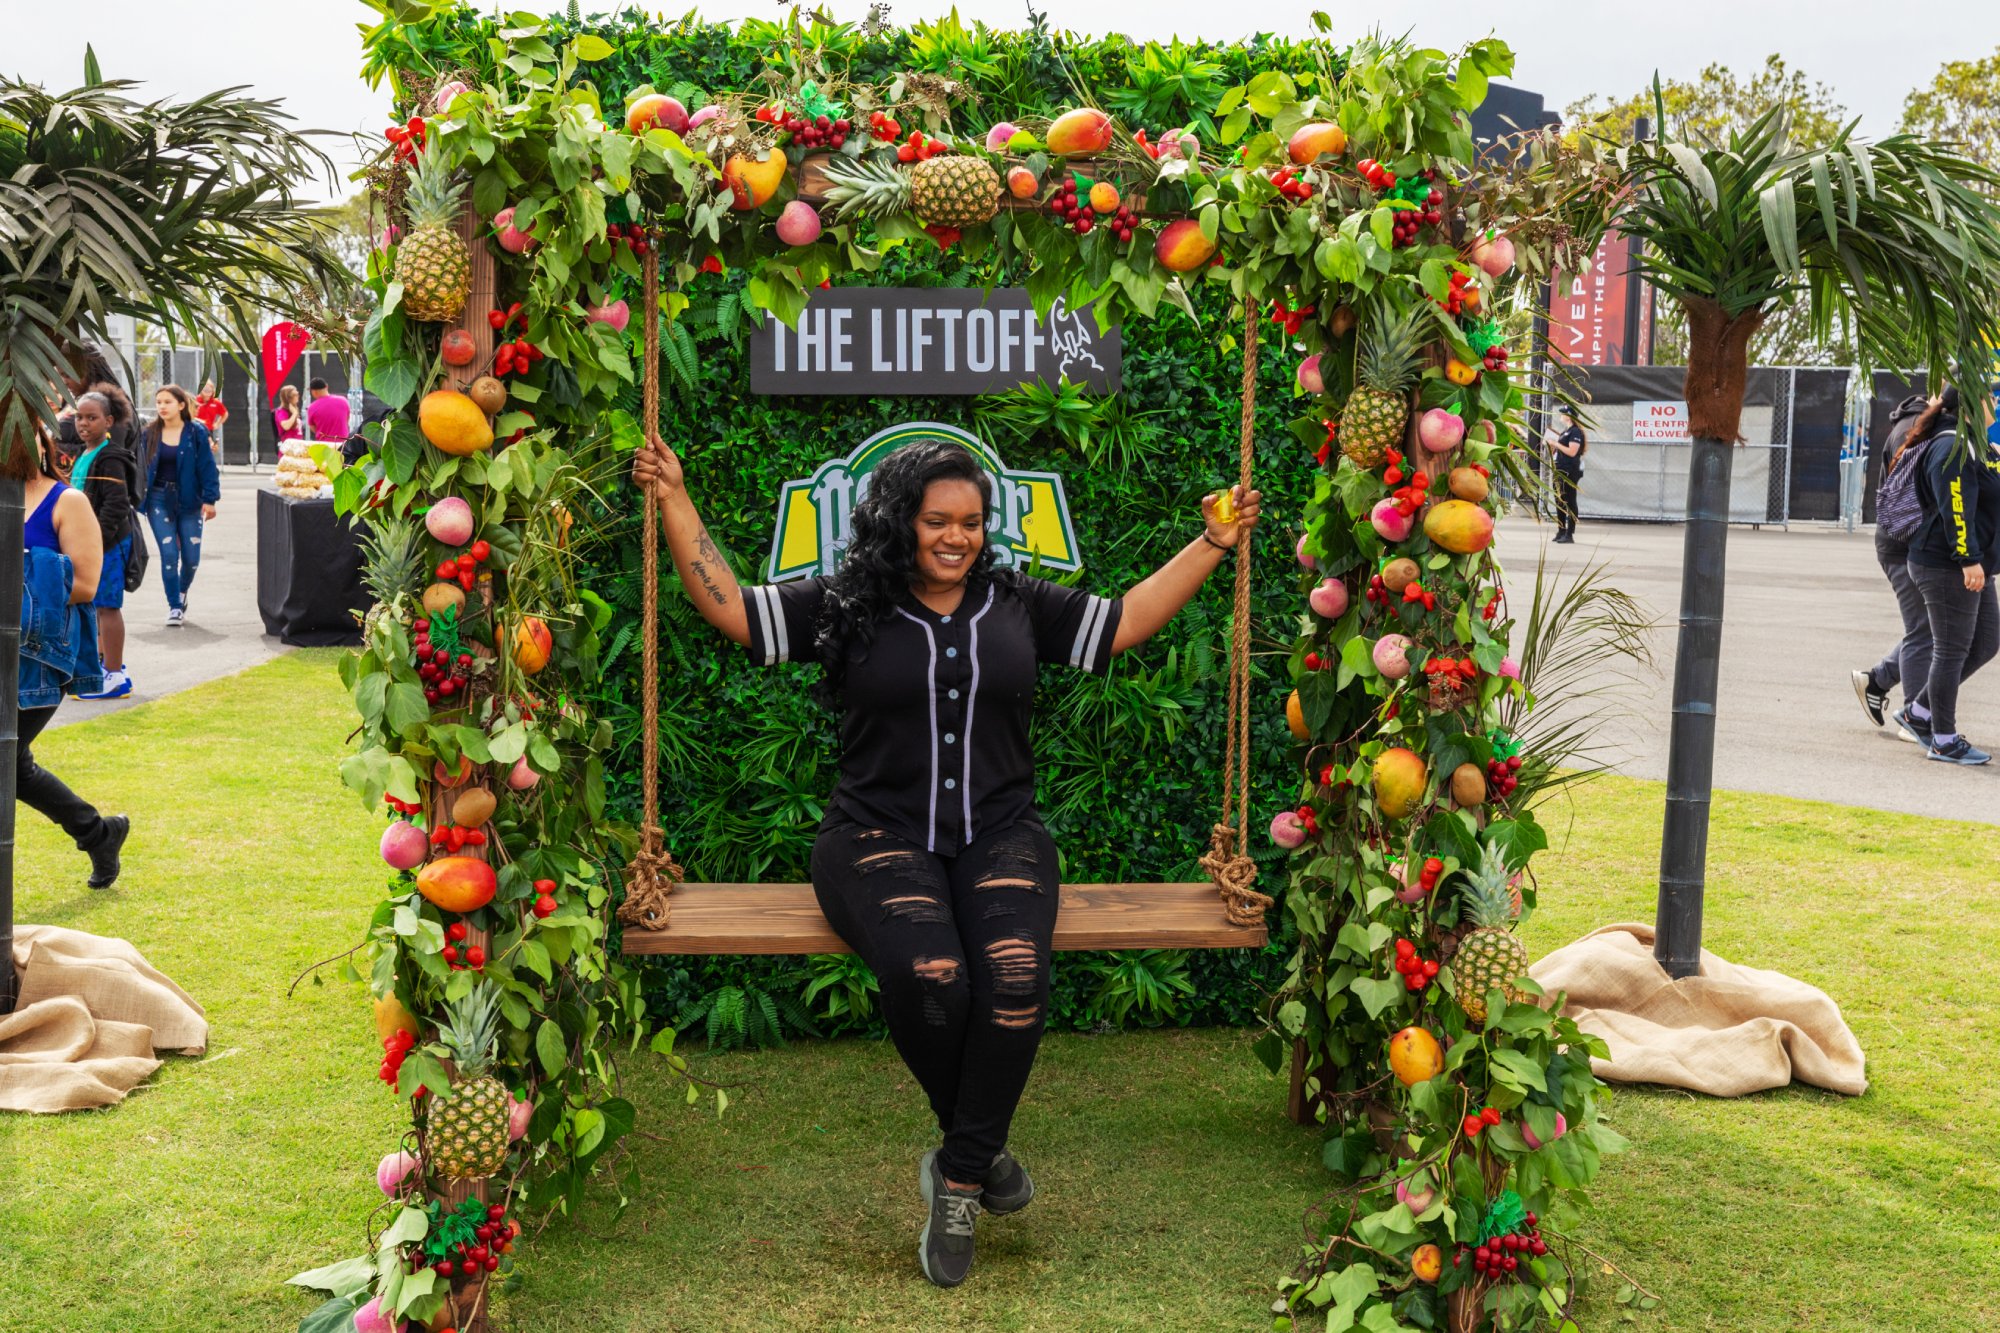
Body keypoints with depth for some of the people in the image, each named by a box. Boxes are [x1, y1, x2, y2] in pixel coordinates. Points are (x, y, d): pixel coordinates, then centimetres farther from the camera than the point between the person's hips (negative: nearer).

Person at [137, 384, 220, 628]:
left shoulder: (196, 433, -3)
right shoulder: (150, 434, 3)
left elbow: (207, 468, -4)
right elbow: (142, 468, 6)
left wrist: (209, 499, -10)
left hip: (189, 500, -1)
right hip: (159, 500, 1)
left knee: (191, 557, 2)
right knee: (169, 554, -7)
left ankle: (181, 595, 30)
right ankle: (174, 607, 3)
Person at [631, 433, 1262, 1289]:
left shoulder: (1021, 606, 15)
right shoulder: (845, 607, 8)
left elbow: (1127, 622, 20)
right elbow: (730, 609, 5)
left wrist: (1212, 544, 19)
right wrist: (676, 504, -2)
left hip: (998, 836, 2)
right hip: (880, 837, -2)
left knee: (1015, 974, -31)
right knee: (927, 975, -33)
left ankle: (958, 1182, -11)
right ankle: (979, 1148, -2)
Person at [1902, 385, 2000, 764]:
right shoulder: (1953, 448, -15)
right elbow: (1955, 509, -23)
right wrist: (1969, 559, -27)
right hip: (1947, 567, -10)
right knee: (1952, 651, -4)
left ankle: (1919, 712, 21)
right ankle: (1944, 741, 4)